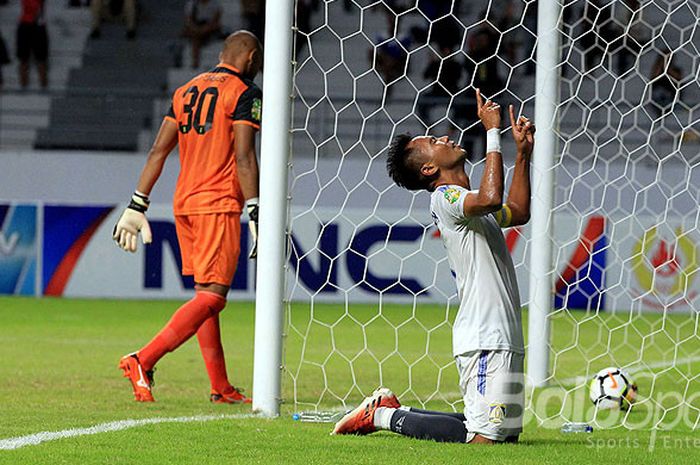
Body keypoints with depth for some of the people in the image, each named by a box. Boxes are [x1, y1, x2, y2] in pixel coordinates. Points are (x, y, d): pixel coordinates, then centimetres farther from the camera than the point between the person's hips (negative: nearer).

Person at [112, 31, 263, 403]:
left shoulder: (186, 91, 16)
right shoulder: (244, 93, -5)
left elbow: (159, 150, 11)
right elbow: (243, 157, -15)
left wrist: (137, 206, 11)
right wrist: (255, 213, -17)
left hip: (183, 205, 8)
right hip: (219, 205, -8)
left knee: (205, 293, 12)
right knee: (211, 297, -10)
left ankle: (221, 387, 12)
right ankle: (143, 361, -24)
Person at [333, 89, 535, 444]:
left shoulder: (466, 200, 22)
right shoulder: (444, 198, -8)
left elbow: (518, 212, 38)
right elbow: (491, 198, -29)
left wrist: (523, 153, 30)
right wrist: (493, 133, -21)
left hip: (504, 339, 10)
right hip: (484, 339, -10)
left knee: (507, 434, 12)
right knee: (483, 437, -16)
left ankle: (392, 410, 17)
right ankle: (383, 416, -1)